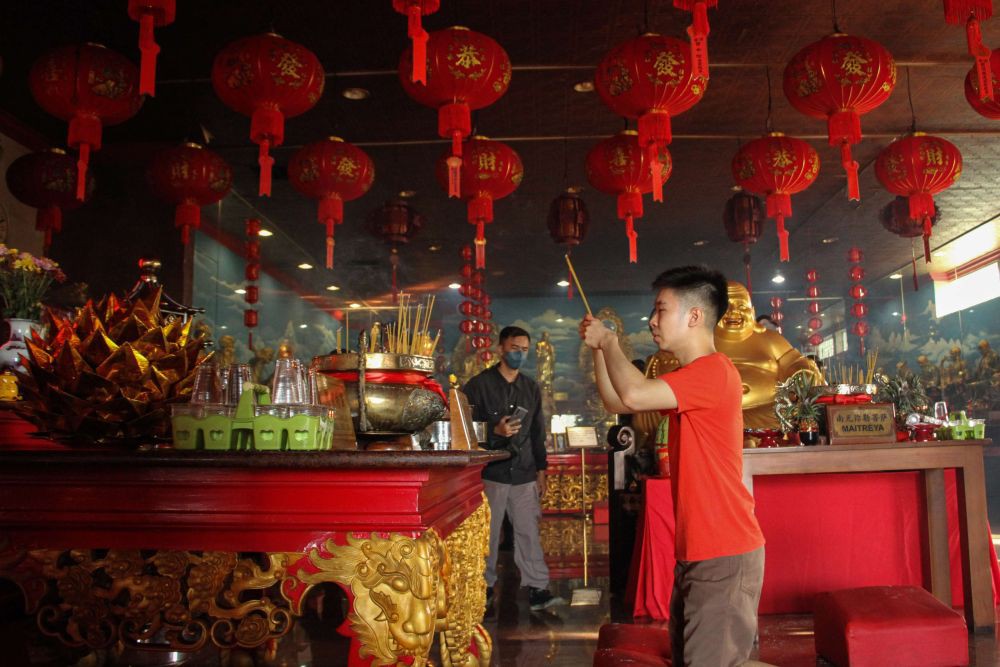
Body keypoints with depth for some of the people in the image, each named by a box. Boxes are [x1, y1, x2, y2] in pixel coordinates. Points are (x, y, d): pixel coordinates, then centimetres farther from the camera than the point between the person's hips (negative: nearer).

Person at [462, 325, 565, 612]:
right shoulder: (479, 385, 0)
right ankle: (485, 587, 16)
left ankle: (538, 590, 5)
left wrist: (541, 467, 14)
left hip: (524, 474, 3)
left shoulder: (531, 388, 14)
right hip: (491, 472, -3)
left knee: (529, 532, 1)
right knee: (488, 533, 3)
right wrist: (495, 430, -17)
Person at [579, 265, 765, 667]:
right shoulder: (688, 378, 15)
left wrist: (609, 341, -12)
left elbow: (633, 395, -29)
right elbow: (616, 403, 20)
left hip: (724, 555, -10)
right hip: (696, 551, 10)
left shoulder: (713, 371, -19)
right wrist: (599, 348, 7)